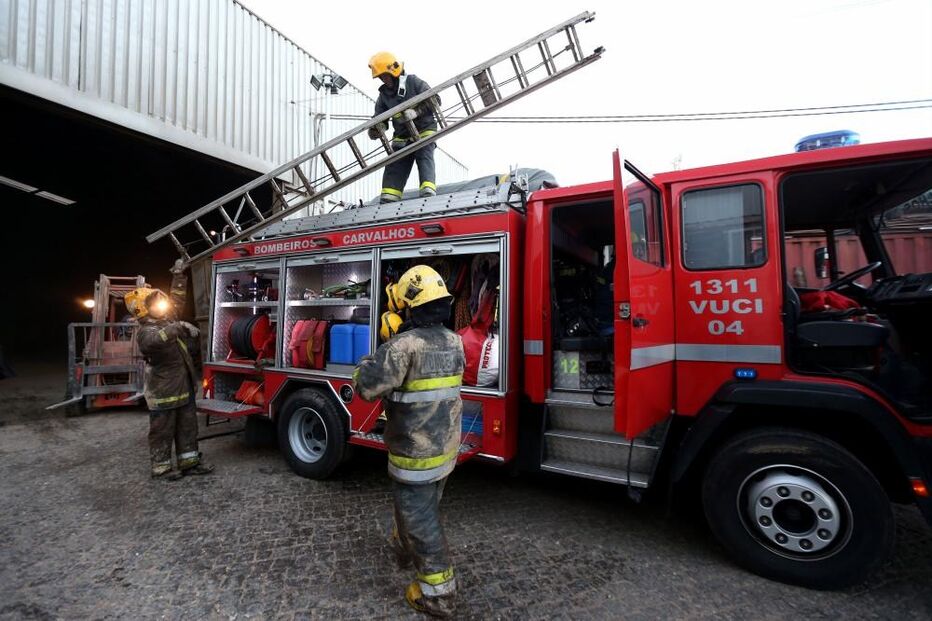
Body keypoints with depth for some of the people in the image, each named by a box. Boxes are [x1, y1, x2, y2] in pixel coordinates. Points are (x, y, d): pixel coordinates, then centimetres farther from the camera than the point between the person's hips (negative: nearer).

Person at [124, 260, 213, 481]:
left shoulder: (166, 319, 10)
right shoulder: (145, 332, -16)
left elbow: (176, 300, 21)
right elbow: (155, 339, -39)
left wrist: (178, 276, 18)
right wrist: (179, 327, -47)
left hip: (183, 386, 8)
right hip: (163, 391, -8)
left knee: (187, 426, 14)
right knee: (162, 431, 5)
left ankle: (189, 462, 24)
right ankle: (161, 467, 18)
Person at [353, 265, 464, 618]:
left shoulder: (404, 345, -25)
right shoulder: (453, 342, 0)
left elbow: (366, 387, -21)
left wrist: (369, 360, -2)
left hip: (416, 451, -8)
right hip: (446, 445, 8)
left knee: (421, 518, 8)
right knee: (421, 504, 29)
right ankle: (404, 548, 54)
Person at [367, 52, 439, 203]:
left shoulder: (413, 81, -3)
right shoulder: (384, 94, 12)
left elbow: (435, 100, -10)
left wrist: (416, 111, -24)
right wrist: (376, 129, -14)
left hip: (424, 130, -4)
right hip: (402, 136, 5)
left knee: (424, 158, -23)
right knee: (395, 165, -5)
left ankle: (428, 190, -33)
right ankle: (387, 200, -10)